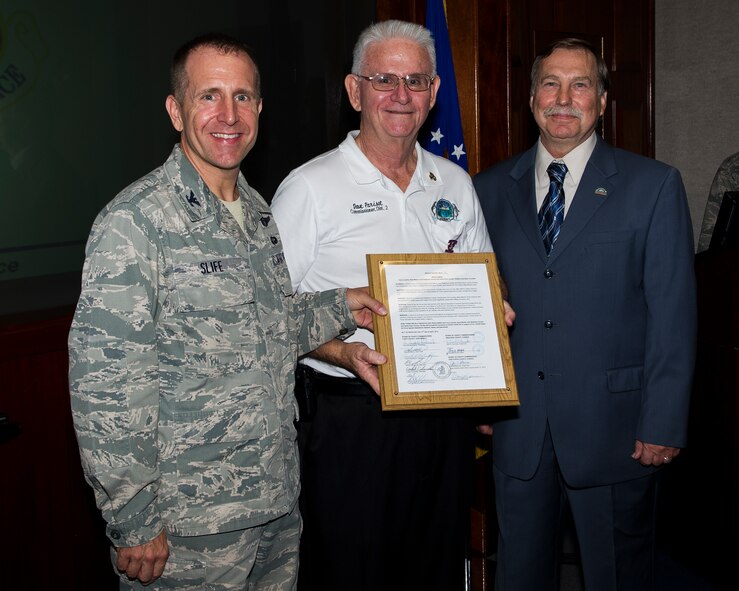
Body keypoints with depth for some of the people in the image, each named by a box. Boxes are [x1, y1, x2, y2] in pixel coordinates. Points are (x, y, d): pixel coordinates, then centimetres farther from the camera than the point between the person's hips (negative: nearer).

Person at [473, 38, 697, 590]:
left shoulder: (654, 185, -3)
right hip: (517, 425, 3)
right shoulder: (491, 188, 6)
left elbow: (672, 313, -6)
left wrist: (663, 424, -9)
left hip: (612, 424, -2)